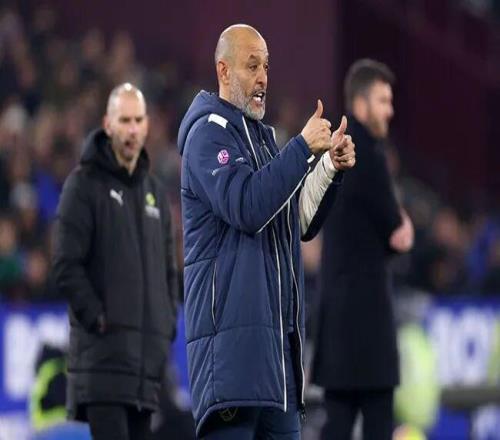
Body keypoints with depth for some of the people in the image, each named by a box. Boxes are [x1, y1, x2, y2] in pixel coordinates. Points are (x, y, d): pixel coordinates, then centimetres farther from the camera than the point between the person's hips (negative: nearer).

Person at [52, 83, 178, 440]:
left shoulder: (155, 191, 18)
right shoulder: (85, 183, -2)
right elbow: (67, 266, -8)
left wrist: (168, 322, 9)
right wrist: (97, 317, -15)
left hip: (148, 348, 7)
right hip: (103, 346, -6)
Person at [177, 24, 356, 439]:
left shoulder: (263, 137, 22)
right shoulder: (209, 132, -5)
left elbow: (302, 222, 20)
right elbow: (246, 207, -20)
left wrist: (331, 167, 5)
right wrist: (303, 146, -17)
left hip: (277, 330, 9)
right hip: (230, 331, -9)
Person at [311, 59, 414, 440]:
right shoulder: (367, 154, -13)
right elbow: (397, 232, -11)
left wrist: (395, 230, -2)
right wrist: (398, 230, 8)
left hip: (339, 298, 9)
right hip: (364, 299, -9)